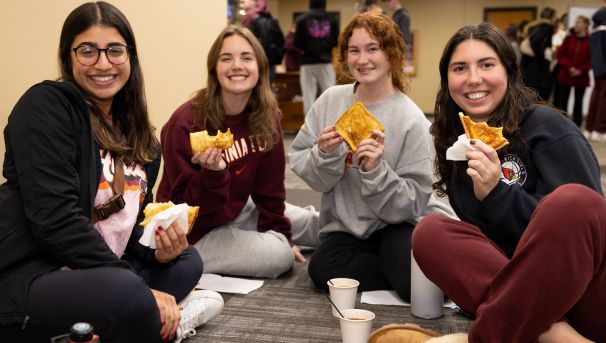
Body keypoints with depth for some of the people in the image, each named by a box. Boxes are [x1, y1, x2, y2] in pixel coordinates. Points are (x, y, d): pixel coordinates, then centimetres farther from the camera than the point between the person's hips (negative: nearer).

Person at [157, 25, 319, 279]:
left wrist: (279, 232, 0)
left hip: (237, 210, 7)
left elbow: (269, 186, 0)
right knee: (279, 256, -21)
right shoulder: (185, 123, -27)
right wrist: (212, 173, -40)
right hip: (194, 231, -6)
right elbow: (185, 204, -23)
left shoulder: (266, 116, -9)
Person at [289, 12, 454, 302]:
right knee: (323, 269, -28)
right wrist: (324, 155, -19)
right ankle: (412, 274, -2)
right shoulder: (331, 100, -1)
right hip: (343, 226, 4)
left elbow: (412, 204, -12)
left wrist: (376, 170, -28)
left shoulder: (412, 120, -12)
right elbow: (297, 161, 1)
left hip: (393, 226, -3)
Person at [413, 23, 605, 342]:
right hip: (522, 282, 5)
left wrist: (496, 194, -22)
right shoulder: (455, 141, 10)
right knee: (428, 232, -16)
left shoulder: (547, 127, -6)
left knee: (574, 200, -33)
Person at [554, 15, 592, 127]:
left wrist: (581, 70, -16)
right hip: (565, 76, 2)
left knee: (578, 102, 6)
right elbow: (560, 55, 2)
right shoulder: (568, 38, 6)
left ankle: (577, 125, 13)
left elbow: (592, 59, -6)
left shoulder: (591, 41, -4)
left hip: (581, 78, -2)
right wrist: (569, 67, -11)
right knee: (562, 102, 4)